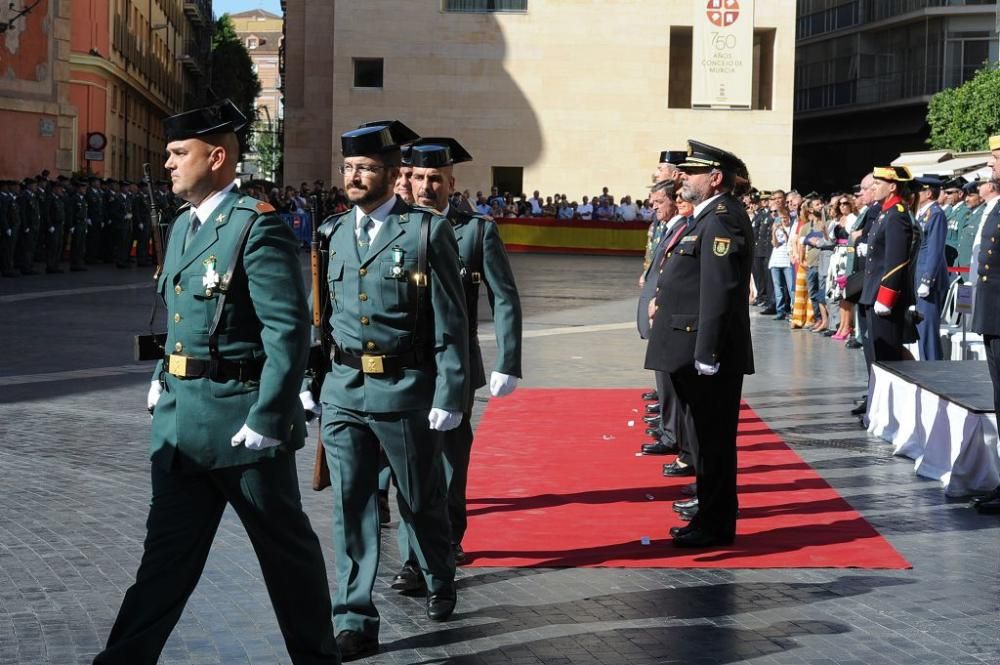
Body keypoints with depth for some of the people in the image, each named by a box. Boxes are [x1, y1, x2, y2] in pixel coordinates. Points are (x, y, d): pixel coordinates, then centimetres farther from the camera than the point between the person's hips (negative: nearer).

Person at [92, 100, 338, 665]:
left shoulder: (258, 228, -16)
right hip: (181, 417, 8)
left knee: (286, 548, 8)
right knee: (168, 547, 12)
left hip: (241, 417, -8)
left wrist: (266, 420, -22)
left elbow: (289, 332, -20)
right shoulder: (184, 225, 12)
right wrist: (164, 379, 12)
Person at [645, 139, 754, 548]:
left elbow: (718, 292, -22)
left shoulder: (721, 219, -16)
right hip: (696, 352, 10)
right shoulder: (709, 217, 16)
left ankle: (714, 526, 5)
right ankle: (711, 517, 23)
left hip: (709, 355, -10)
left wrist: (706, 355, -24)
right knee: (709, 437, 15)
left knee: (714, 439, -2)